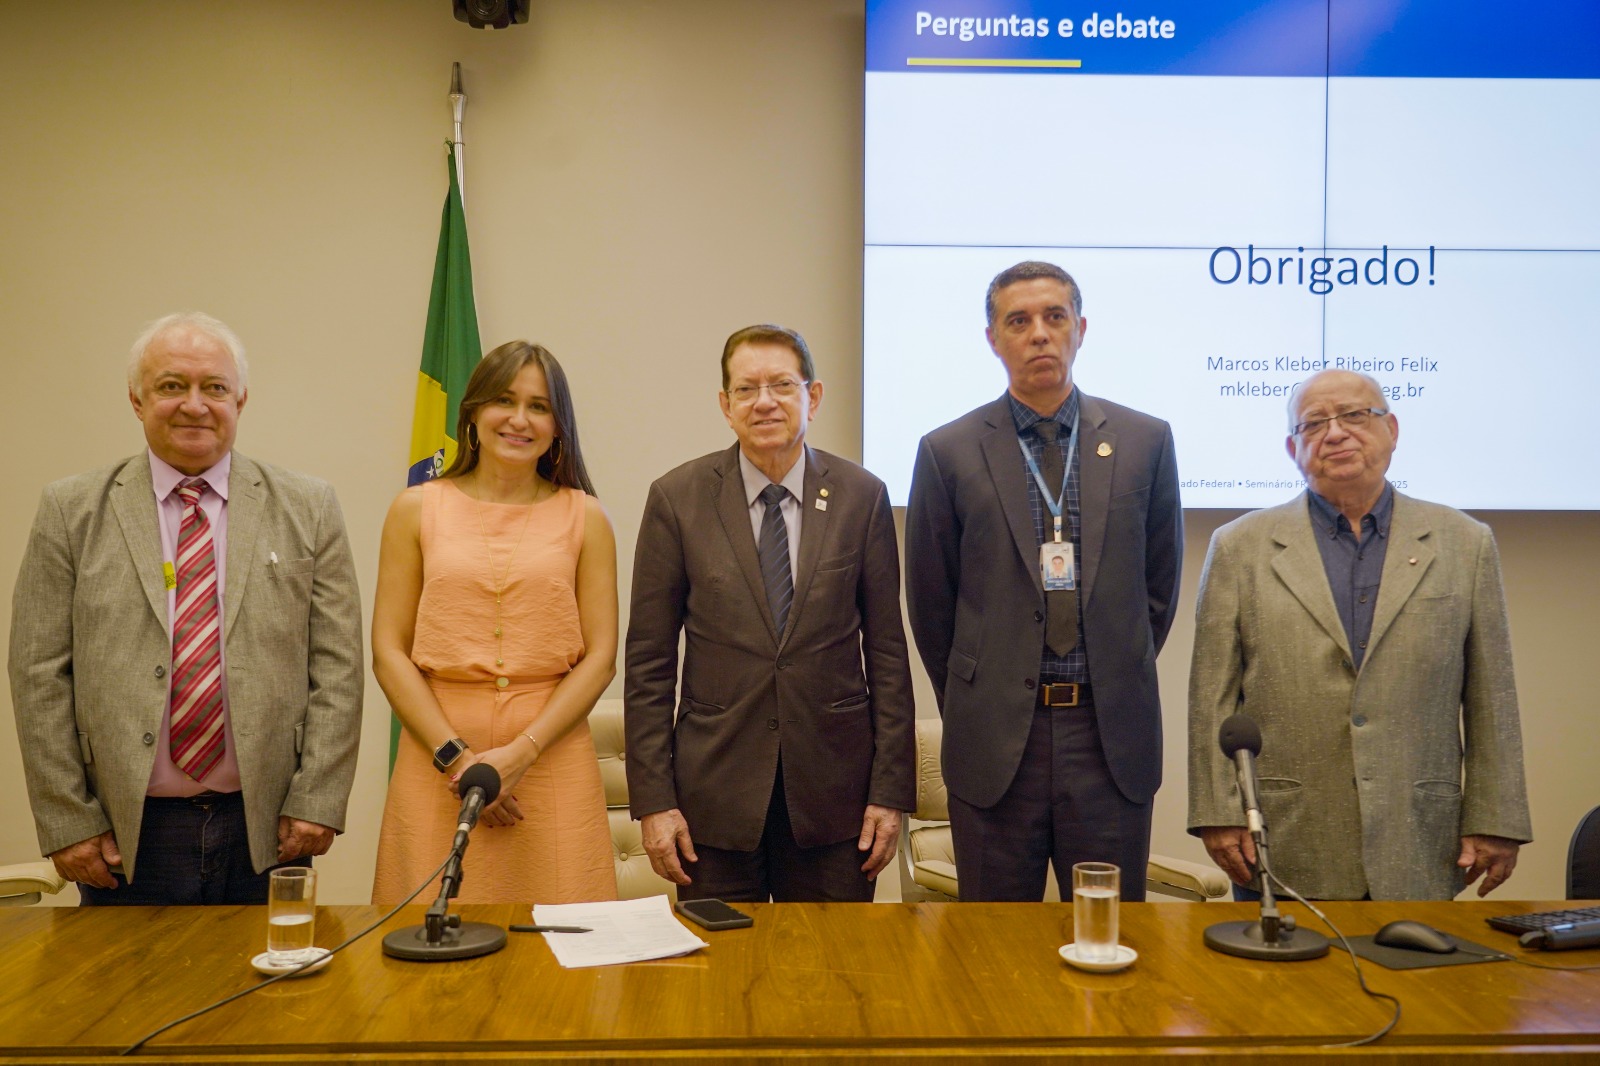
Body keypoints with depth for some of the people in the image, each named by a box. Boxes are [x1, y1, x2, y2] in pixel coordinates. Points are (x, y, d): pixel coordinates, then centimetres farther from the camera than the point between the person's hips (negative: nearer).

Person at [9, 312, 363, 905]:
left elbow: (336, 666, 0)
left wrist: (317, 803, -7)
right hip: (125, 838, 0)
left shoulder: (307, 509, 3)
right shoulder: (72, 511, 3)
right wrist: (66, 823, -4)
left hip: (267, 831, 1)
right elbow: (40, 673, 1)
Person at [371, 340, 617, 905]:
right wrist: (455, 755, -8)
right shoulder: (417, 510, 6)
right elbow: (388, 652, 2)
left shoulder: (584, 517, 6)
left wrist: (521, 752, -10)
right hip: (436, 760, 0)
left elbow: (600, 656, 1)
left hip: (553, 756, 0)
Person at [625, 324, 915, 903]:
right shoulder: (676, 498, -2)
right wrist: (653, 799, -4)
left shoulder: (863, 497, 0)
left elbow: (886, 652, 3)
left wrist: (891, 790, 0)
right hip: (714, 792, 0)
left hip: (833, 790, 1)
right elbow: (648, 659, 0)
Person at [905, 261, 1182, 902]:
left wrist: (1114, 688, 12)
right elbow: (930, 603, 6)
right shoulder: (949, 452, 0)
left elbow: (1159, 581, 12)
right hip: (995, 740, -1)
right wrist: (971, 708, 10)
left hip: (1112, 735, 1)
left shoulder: (1144, 441, 5)